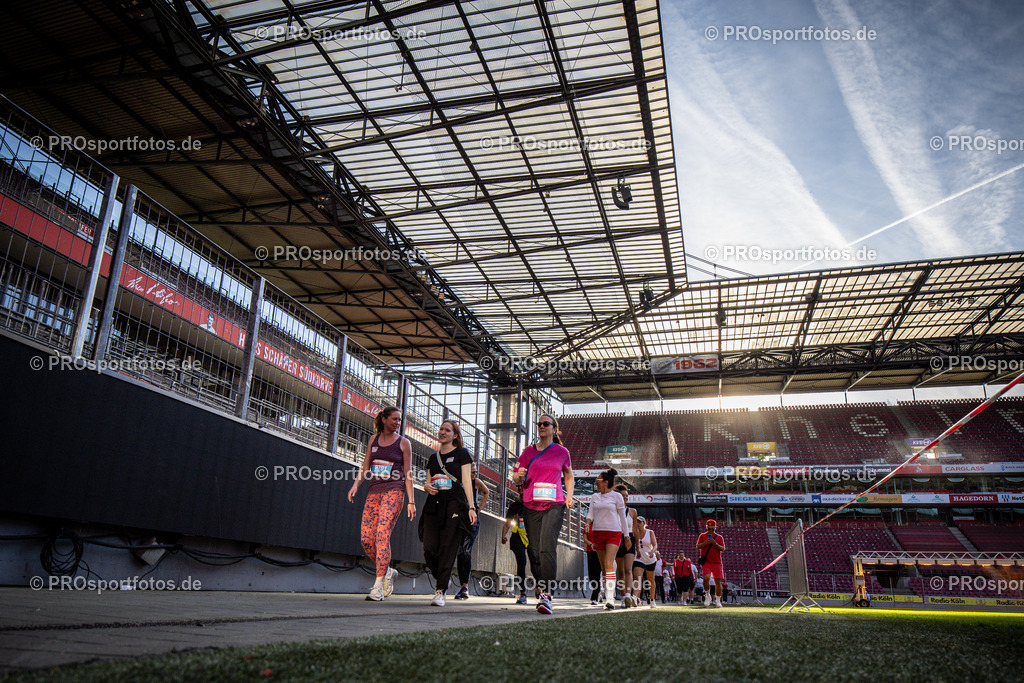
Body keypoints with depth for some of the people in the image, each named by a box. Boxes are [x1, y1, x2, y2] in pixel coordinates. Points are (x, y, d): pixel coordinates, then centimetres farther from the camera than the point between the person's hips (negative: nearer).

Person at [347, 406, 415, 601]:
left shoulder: (403, 442, 5)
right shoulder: (374, 440, 15)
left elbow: (407, 474, 3)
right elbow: (365, 466, 16)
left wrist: (411, 501, -2)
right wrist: (355, 484, -1)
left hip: (394, 491, -4)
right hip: (374, 491, 5)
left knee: (382, 534, -17)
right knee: (366, 538, -3)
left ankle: (378, 586, -13)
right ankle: (388, 572, 19)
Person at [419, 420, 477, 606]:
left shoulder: (461, 454, 6)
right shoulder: (433, 457, 20)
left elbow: (466, 482, 0)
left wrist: (471, 507, -7)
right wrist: (427, 486, -1)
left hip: (454, 505, -4)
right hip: (434, 504, 4)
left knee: (448, 549, -8)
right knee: (429, 548, -5)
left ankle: (440, 591, -3)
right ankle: (442, 578, 21)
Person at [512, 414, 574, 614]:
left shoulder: (562, 452, 9)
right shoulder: (529, 451, 12)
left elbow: (568, 476, 24)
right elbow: (516, 479, 15)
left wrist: (569, 496, 9)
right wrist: (519, 476, -9)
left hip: (554, 505, -3)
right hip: (531, 505, 3)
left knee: (547, 547, -18)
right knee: (534, 551, 2)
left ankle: (547, 595, -20)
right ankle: (542, 590, 17)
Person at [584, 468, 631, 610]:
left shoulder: (616, 496, 2)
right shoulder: (594, 497, 13)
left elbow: (622, 517, 5)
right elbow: (591, 513, 9)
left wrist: (626, 536, 6)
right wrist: (588, 523, -13)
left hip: (613, 533, -5)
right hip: (598, 533, 5)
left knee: (609, 564, -19)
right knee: (603, 566, 6)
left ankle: (610, 599, -24)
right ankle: (609, 594, 17)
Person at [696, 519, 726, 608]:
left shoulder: (719, 537, 10)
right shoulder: (702, 536, 9)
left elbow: (723, 549, 1)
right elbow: (698, 547, -1)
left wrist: (715, 543, -15)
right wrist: (706, 542, -16)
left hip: (717, 562, 2)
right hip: (706, 562, -1)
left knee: (718, 581, 0)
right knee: (706, 578, -21)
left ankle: (718, 601, 13)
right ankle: (707, 595, 1)